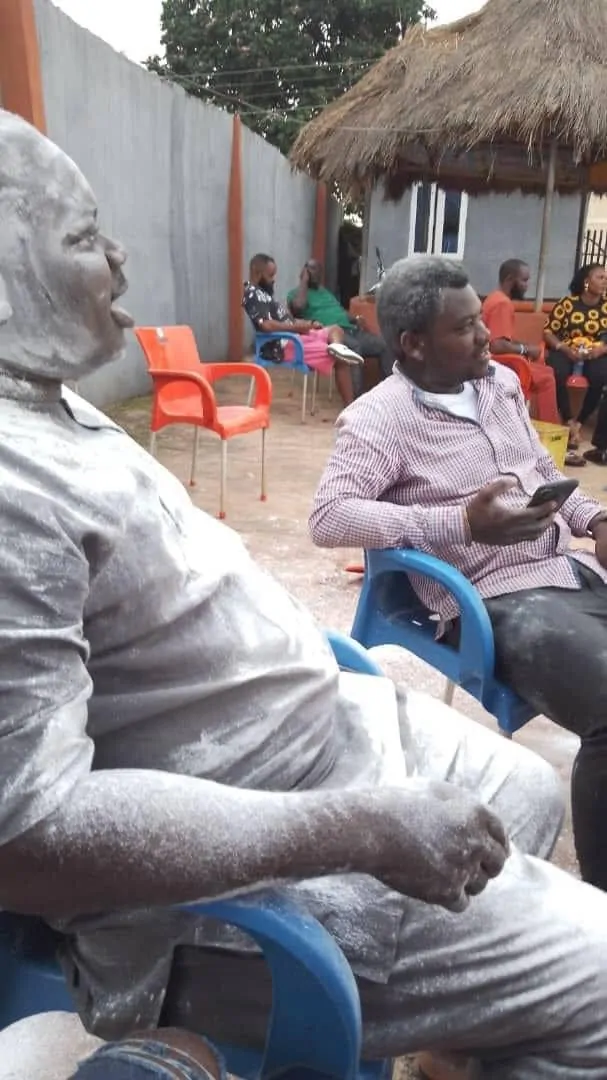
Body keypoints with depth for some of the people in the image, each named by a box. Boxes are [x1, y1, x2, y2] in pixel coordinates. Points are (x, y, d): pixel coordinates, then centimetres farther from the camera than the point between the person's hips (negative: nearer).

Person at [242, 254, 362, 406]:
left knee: (335, 329, 16)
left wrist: (308, 324, 7)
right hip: (283, 345, -11)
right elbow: (267, 325, -28)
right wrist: (297, 327, -17)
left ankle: (337, 347, -20)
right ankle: (350, 408, -21)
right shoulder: (253, 295, -13)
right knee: (340, 359, -14)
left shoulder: (261, 292, 21)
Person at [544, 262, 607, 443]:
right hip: (567, 351, -2)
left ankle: (579, 422, -13)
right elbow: (548, 332, -2)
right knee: (557, 374, -35)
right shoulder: (567, 303, -3)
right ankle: (568, 421, -14)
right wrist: (565, 348, -17)